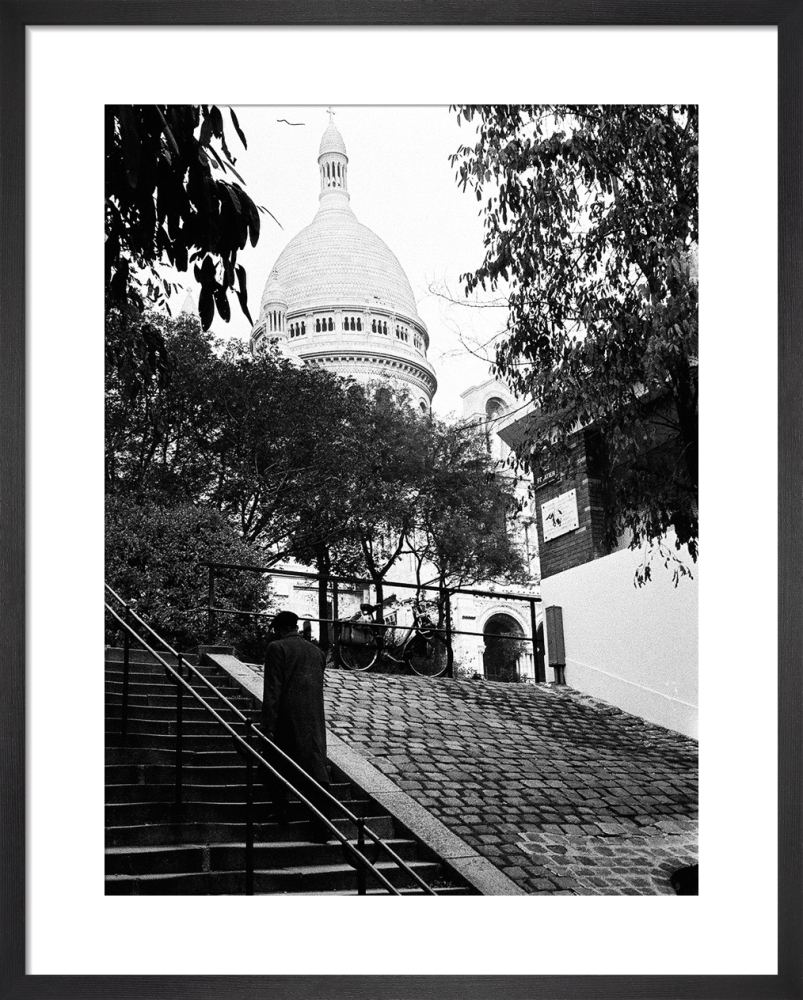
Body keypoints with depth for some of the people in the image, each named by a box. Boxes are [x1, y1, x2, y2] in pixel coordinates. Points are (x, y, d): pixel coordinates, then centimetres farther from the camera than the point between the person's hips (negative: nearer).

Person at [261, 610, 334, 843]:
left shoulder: (277, 648, -3)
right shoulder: (317, 651, 16)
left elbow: (272, 690, -10)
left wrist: (268, 726, -11)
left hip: (287, 718, -5)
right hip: (314, 723, 5)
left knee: (277, 769, 15)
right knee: (316, 769, 1)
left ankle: (280, 813, 17)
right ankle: (322, 828, -5)